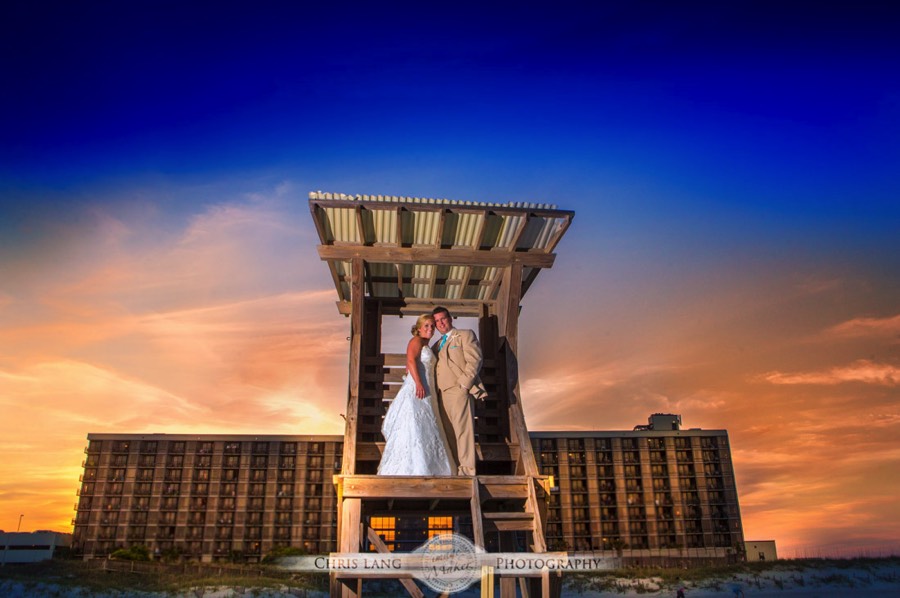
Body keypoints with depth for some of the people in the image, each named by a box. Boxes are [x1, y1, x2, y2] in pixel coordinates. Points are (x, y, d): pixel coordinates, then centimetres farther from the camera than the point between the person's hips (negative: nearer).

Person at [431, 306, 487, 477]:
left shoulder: (465, 335, 7)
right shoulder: (436, 345, 26)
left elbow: (474, 360, -4)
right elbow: (432, 369, 24)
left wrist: (464, 383, -13)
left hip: (458, 390, -7)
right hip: (441, 393, 7)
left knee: (462, 429, -11)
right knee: (448, 433, 3)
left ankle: (467, 470, -11)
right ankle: (454, 470, 5)